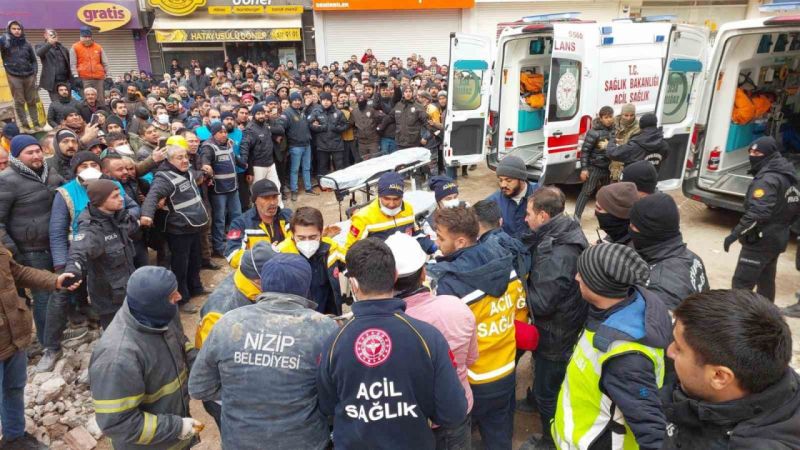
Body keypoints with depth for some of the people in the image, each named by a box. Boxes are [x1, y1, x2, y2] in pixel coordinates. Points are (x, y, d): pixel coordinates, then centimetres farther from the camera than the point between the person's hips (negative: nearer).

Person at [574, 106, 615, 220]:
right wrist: (584, 168, -18)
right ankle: (577, 215, -2)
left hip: (607, 167, 7)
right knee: (587, 191, -6)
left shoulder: (613, 130, 2)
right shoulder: (594, 132, -18)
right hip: (594, 167, -7)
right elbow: (585, 151, -16)